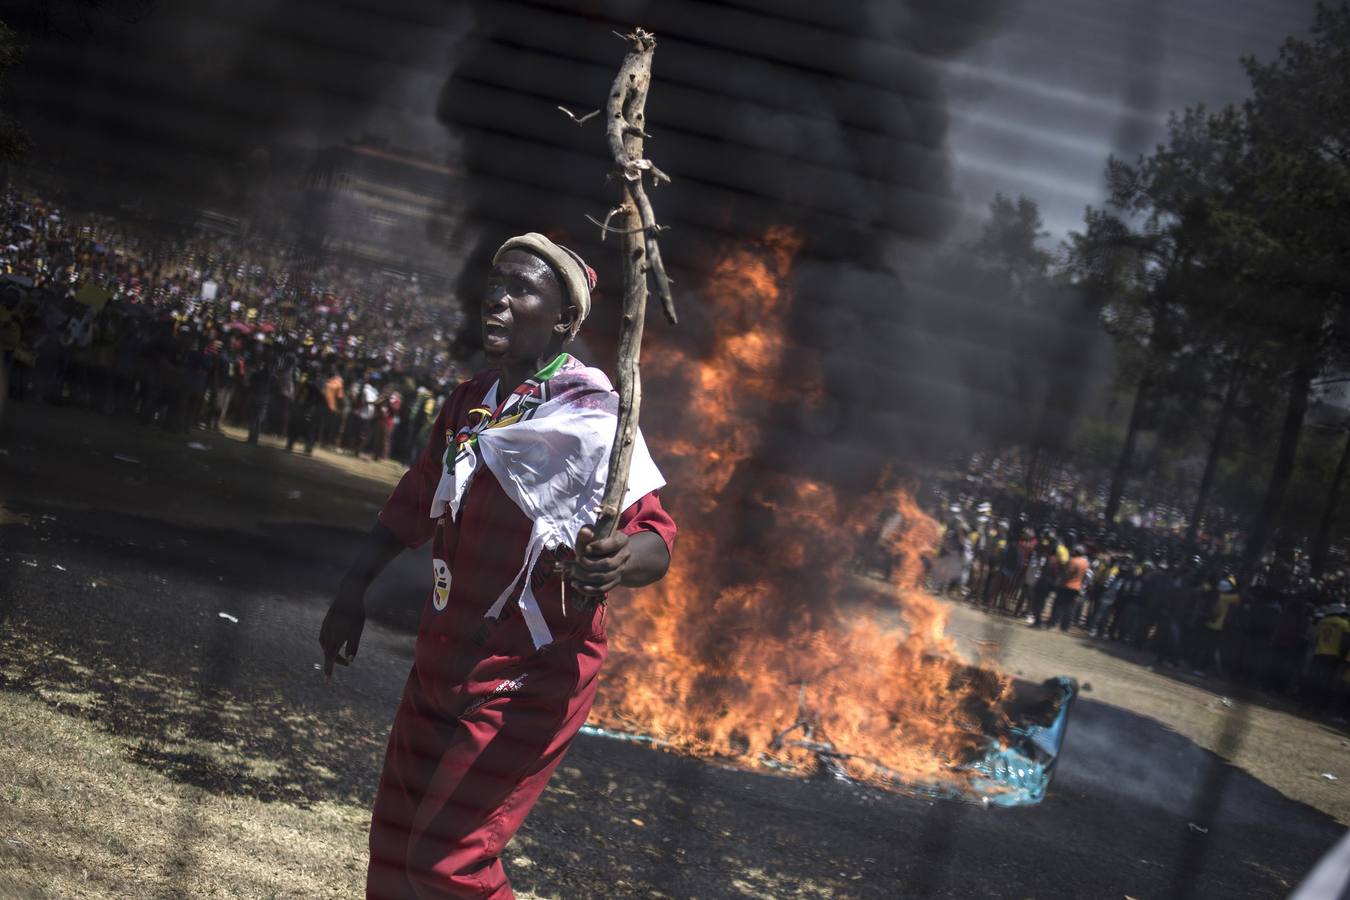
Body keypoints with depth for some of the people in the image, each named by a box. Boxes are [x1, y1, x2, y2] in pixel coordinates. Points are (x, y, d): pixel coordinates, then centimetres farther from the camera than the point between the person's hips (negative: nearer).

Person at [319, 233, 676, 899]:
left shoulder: (587, 417, -16)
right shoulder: (469, 404, 6)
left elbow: (655, 534, -23)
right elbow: (414, 503, 18)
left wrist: (619, 561, -45)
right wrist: (352, 592, 16)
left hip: (529, 676, -8)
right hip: (443, 664, 8)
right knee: (395, 842, 16)